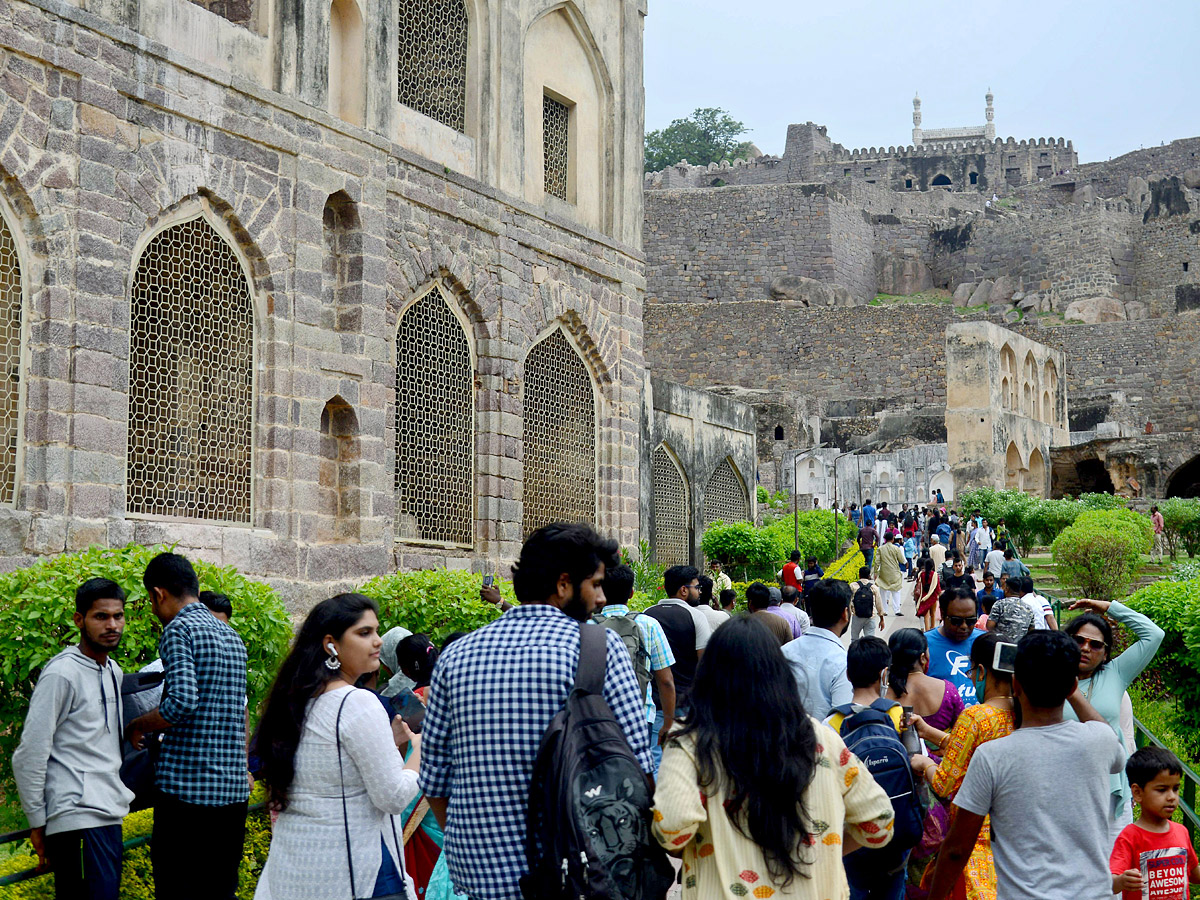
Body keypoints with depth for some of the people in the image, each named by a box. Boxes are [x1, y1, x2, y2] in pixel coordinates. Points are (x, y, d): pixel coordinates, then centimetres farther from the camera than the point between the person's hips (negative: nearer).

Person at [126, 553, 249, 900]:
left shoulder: (178, 629, -8)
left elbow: (182, 701, -20)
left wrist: (137, 726, -4)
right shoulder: (232, 636, 16)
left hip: (186, 785, -7)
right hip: (233, 788, 7)